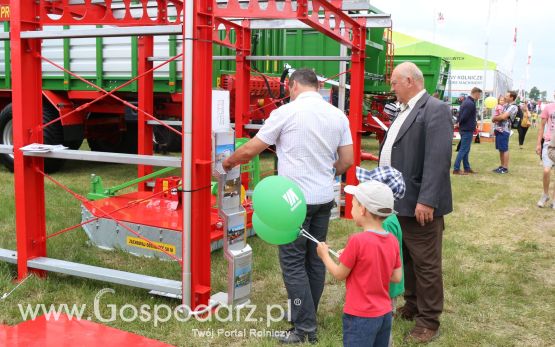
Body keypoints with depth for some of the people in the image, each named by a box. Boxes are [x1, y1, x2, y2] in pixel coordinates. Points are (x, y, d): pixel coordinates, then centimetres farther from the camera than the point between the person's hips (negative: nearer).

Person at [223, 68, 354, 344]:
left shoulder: (286, 112, -9)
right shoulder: (338, 116, 5)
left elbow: (250, 149, -4)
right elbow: (347, 161, 7)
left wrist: (229, 161, 15)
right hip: (324, 199, 6)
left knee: (293, 263, 1)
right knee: (315, 260, 14)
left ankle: (305, 329, 3)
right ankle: (306, 317, 26)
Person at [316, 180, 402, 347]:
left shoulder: (357, 241, -21)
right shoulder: (393, 240, -2)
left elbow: (339, 274, -10)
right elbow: (397, 277, 5)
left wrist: (324, 255, 6)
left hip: (360, 316, -7)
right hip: (385, 314, 7)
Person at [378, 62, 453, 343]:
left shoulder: (435, 109, -14)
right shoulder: (405, 110, 15)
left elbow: (438, 160, -23)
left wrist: (427, 200, -27)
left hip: (419, 204, -9)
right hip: (398, 202, 9)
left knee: (426, 264, 3)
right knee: (405, 260, 19)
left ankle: (429, 321, 15)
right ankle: (412, 306, 35)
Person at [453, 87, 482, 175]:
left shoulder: (466, 101, 12)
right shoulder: (471, 104, -20)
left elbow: (461, 115, 14)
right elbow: (464, 117, -22)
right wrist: (460, 123, -6)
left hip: (464, 129, 10)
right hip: (468, 129, -10)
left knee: (465, 149, 14)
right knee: (464, 149, -5)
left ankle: (467, 168, 22)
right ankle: (456, 169, -4)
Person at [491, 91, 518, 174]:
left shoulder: (513, 107, -12)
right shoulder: (506, 105, 16)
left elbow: (503, 116, -20)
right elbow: (500, 115, 24)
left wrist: (494, 118, -4)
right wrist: (496, 118, 1)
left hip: (504, 130, -9)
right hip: (499, 129, 9)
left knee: (504, 149, -3)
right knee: (500, 149, 13)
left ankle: (505, 168, 3)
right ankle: (502, 166, 21)